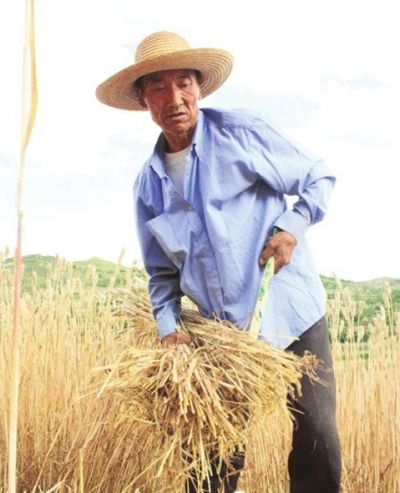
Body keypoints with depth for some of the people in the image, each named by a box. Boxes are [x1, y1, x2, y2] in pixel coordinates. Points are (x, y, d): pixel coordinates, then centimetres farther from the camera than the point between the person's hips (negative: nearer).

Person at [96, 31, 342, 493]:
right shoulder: (148, 184, 6)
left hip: (292, 314, -3)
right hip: (223, 333, 4)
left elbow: (319, 179, 0)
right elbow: (162, 271, 12)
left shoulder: (243, 134, -8)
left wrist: (292, 228, -15)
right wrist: (168, 327, -3)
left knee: (316, 440, -2)